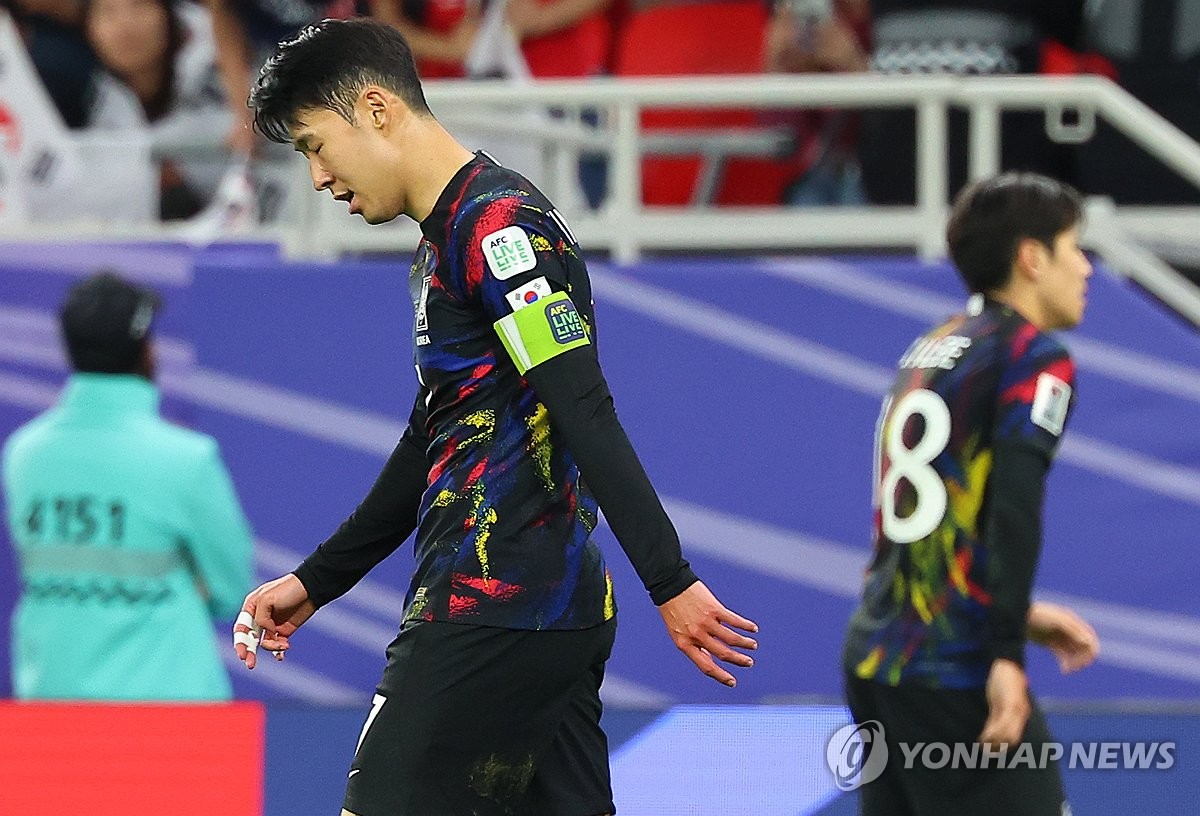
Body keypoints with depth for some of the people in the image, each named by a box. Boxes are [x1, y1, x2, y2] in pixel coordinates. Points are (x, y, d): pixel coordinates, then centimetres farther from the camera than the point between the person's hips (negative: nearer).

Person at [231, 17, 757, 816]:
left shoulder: (495, 221, -12)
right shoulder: (444, 242, 20)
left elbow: (587, 416, -19)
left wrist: (670, 583, -25)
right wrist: (312, 584, 29)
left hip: (495, 606, -10)